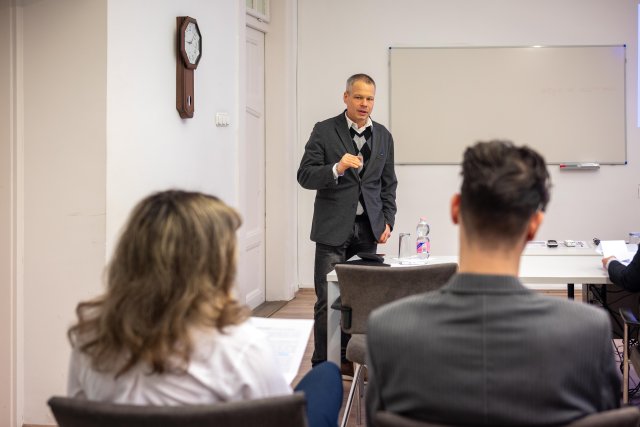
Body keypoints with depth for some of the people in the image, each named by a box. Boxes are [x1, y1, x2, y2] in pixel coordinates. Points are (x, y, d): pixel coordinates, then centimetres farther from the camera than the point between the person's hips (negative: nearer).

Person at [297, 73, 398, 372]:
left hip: (368, 228, 3)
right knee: (328, 300, -3)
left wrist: (388, 221, 7)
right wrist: (337, 168, -23)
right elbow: (305, 176, -6)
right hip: (333, 227, -3)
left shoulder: (383, 136, 12)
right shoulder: (324, 131, -1)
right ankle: (322, 365, 6)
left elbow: (388, 184, 17)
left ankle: (349, 358, 16)